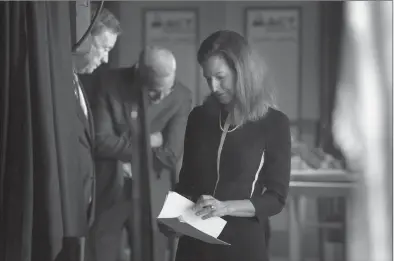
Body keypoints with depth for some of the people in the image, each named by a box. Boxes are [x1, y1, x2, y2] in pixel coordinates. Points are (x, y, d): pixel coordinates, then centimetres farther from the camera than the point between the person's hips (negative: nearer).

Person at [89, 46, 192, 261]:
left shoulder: (181, 97, -9)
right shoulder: (110, 84, -10)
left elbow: (170, 155, -14)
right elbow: (101, 141, -15)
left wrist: (123, 152, -10)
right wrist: (146, 143, -13)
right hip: (107, 193, 0)